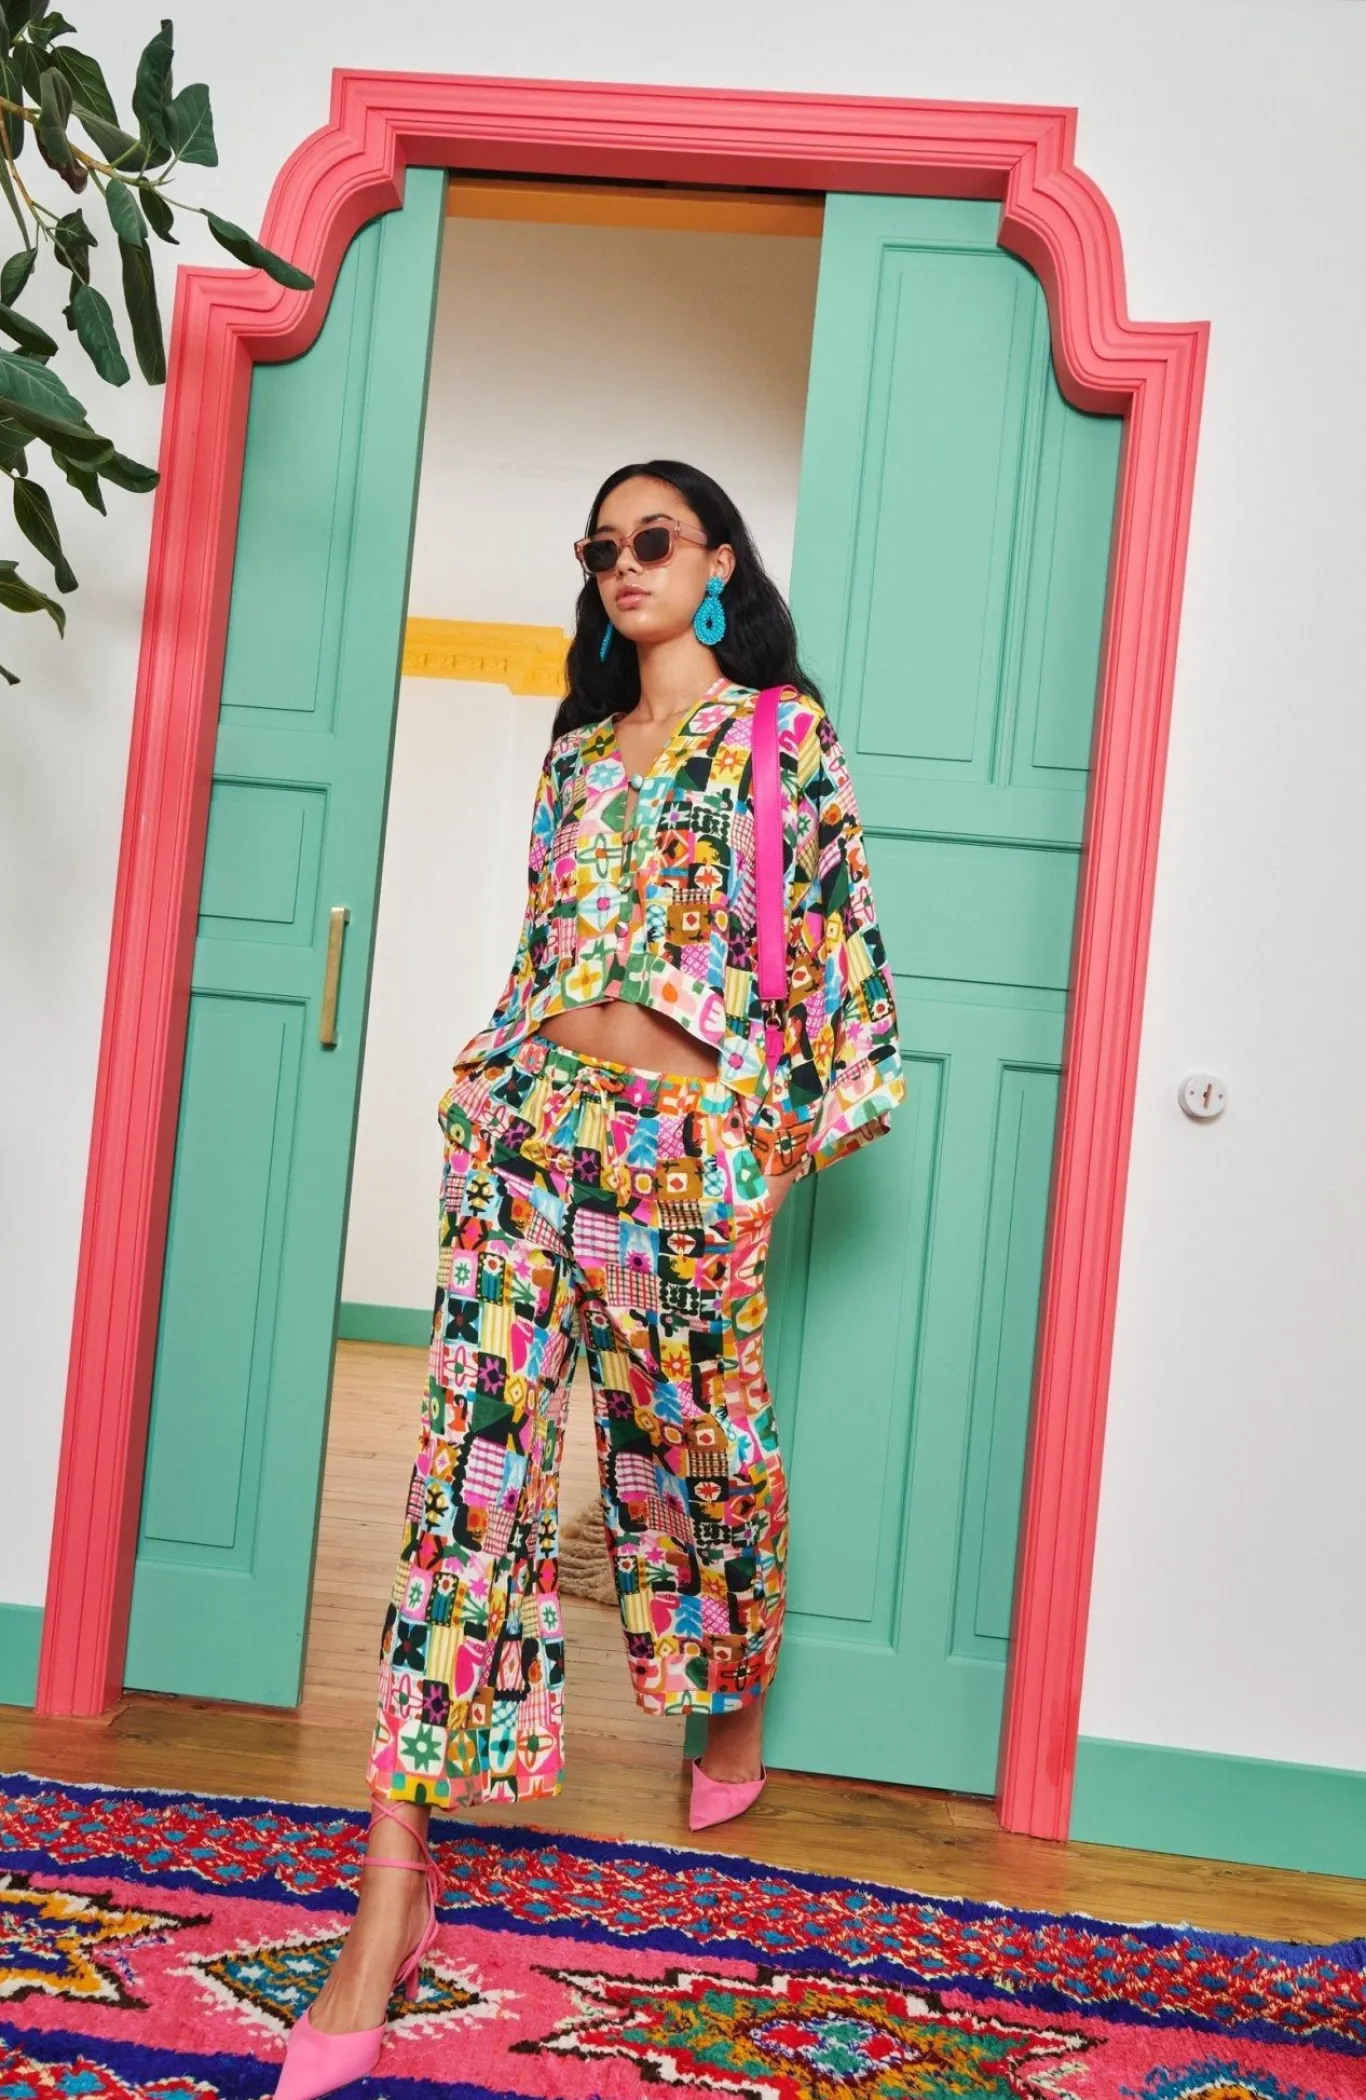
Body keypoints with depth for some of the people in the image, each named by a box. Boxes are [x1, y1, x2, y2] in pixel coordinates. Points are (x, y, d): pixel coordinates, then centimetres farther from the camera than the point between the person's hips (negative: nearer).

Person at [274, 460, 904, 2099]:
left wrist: (820, 1101, -1)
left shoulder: (784, 730, 6)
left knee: (696, 1439, 10)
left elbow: (832, 925, 3)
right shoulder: (579, 746, 21)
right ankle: (391, 1890, -7)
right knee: (475, 1447, -7)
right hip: (531, 1118, 4)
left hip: (693, 1138, -3)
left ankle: (738, 1701, 45)